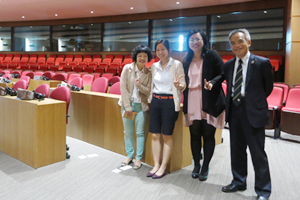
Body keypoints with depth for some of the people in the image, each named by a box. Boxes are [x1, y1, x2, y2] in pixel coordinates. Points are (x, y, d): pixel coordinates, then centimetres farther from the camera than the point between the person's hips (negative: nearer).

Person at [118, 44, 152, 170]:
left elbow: (148, 91, -1)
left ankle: (138, 158, 15)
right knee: (128, 132, 8)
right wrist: (128, 107, -10)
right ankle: (129, 155, 24)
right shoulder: (127, 68, -4)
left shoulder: (148, 73, 1)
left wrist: (139, 85, -22)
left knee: (140, 132, 3)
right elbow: (123, 87, -7)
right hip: (127, 104, 0)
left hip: (141, 105, 0)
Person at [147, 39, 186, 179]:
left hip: (170, 102, -5)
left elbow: (183, 84, -4)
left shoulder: (176, 64, -2)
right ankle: (156, 165, 16)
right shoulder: (154, 66, 12)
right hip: (156, 101, 5)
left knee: (167, 136, 2)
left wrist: (178, 85, -25)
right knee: (155, 135, 6)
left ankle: (163, 167, 11)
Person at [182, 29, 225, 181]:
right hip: (192, 104, 4)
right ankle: (196, 165, 24)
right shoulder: (186, 60, 13)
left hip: (209, 103, -4)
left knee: (208, 135, 4)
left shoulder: (212, 56, -1)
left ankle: (205, 167, 17)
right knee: (194, 135, 9)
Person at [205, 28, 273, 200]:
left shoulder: (262, 63, -6)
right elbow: (221, 77, 14)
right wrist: (211, 83, -7)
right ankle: (239, 182, 33)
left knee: (258, 152, 2)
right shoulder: (229, 65, 7)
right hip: (234, 111, 5)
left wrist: (254, 101, 5)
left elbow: (268, 88, 2)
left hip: (253, 113, -5)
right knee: (237, 150, 16)